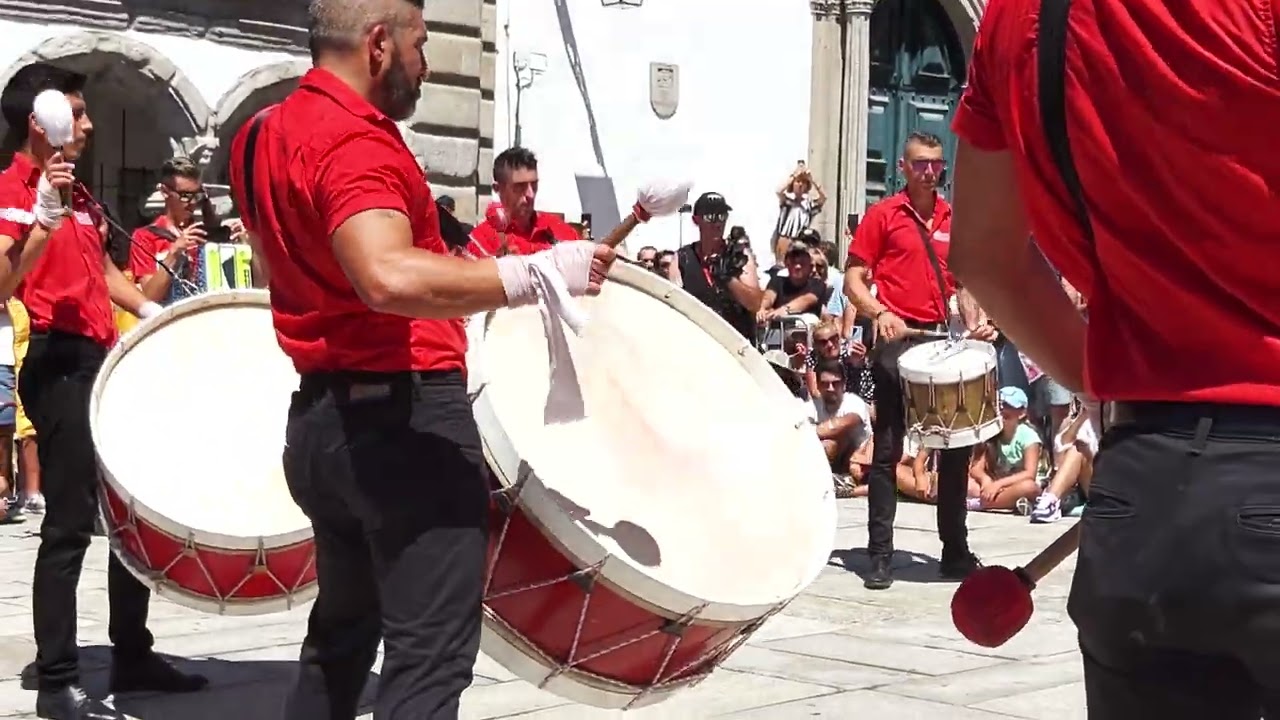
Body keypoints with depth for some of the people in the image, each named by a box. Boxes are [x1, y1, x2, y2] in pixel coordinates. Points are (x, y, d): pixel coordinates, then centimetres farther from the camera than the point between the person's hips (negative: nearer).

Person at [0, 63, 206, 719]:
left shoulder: (76, 191, 17)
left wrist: (154, 313, 14)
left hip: (103, 360, 10)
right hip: (59, 365, -9)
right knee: (71, 524, -7)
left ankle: (133, 656, 24)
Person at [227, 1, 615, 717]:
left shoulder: (263, 135, 13)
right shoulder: (355, 140, -17)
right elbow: (390, 278, -35)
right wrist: (537, 272, -30)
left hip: (321, 417, 10)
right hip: (404, 415, -10)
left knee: (342, 631, 22)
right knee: (429, 659, -8)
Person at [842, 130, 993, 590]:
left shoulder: (954, 219, 14)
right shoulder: (883, 215, 1)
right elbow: (854, 280, -1)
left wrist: (973, 323, 3)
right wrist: (880, 312, -20)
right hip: (897, 340, -5)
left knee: (957, 445, 7)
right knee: (887, 449, -2)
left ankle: (956, 551, 18)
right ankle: (880, 556, 2)